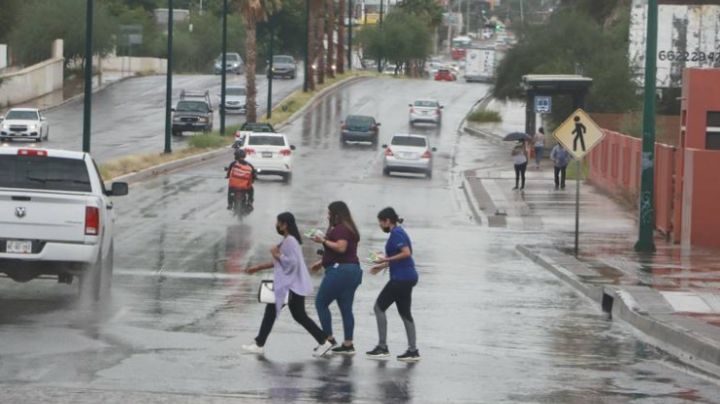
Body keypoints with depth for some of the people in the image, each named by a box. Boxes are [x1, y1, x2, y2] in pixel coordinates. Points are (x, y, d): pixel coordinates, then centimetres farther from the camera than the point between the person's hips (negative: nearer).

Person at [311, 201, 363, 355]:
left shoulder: (340, 229, -12)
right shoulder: (349, 229, 20)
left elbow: (341, 247, -26)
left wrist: (324, 241, -16)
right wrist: (322, 262, 27)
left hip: (340, 270, -10)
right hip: (352, 269, 10)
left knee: (321, 303, -2)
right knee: (346, 308, 8)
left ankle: (329, 338, -5)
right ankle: (348, 344, 6)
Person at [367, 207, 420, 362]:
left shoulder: (396, 234, -13)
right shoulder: (399, 232, 18)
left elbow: (406, 253, -23)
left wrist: (387, 259, -16)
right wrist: (382, 266, 22)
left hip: (401, 278, -10)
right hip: (408, 277, 10)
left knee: (379, 307, -3)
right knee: (404, 312, 10)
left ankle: (382, 347, -2)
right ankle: (413, 350, 9)